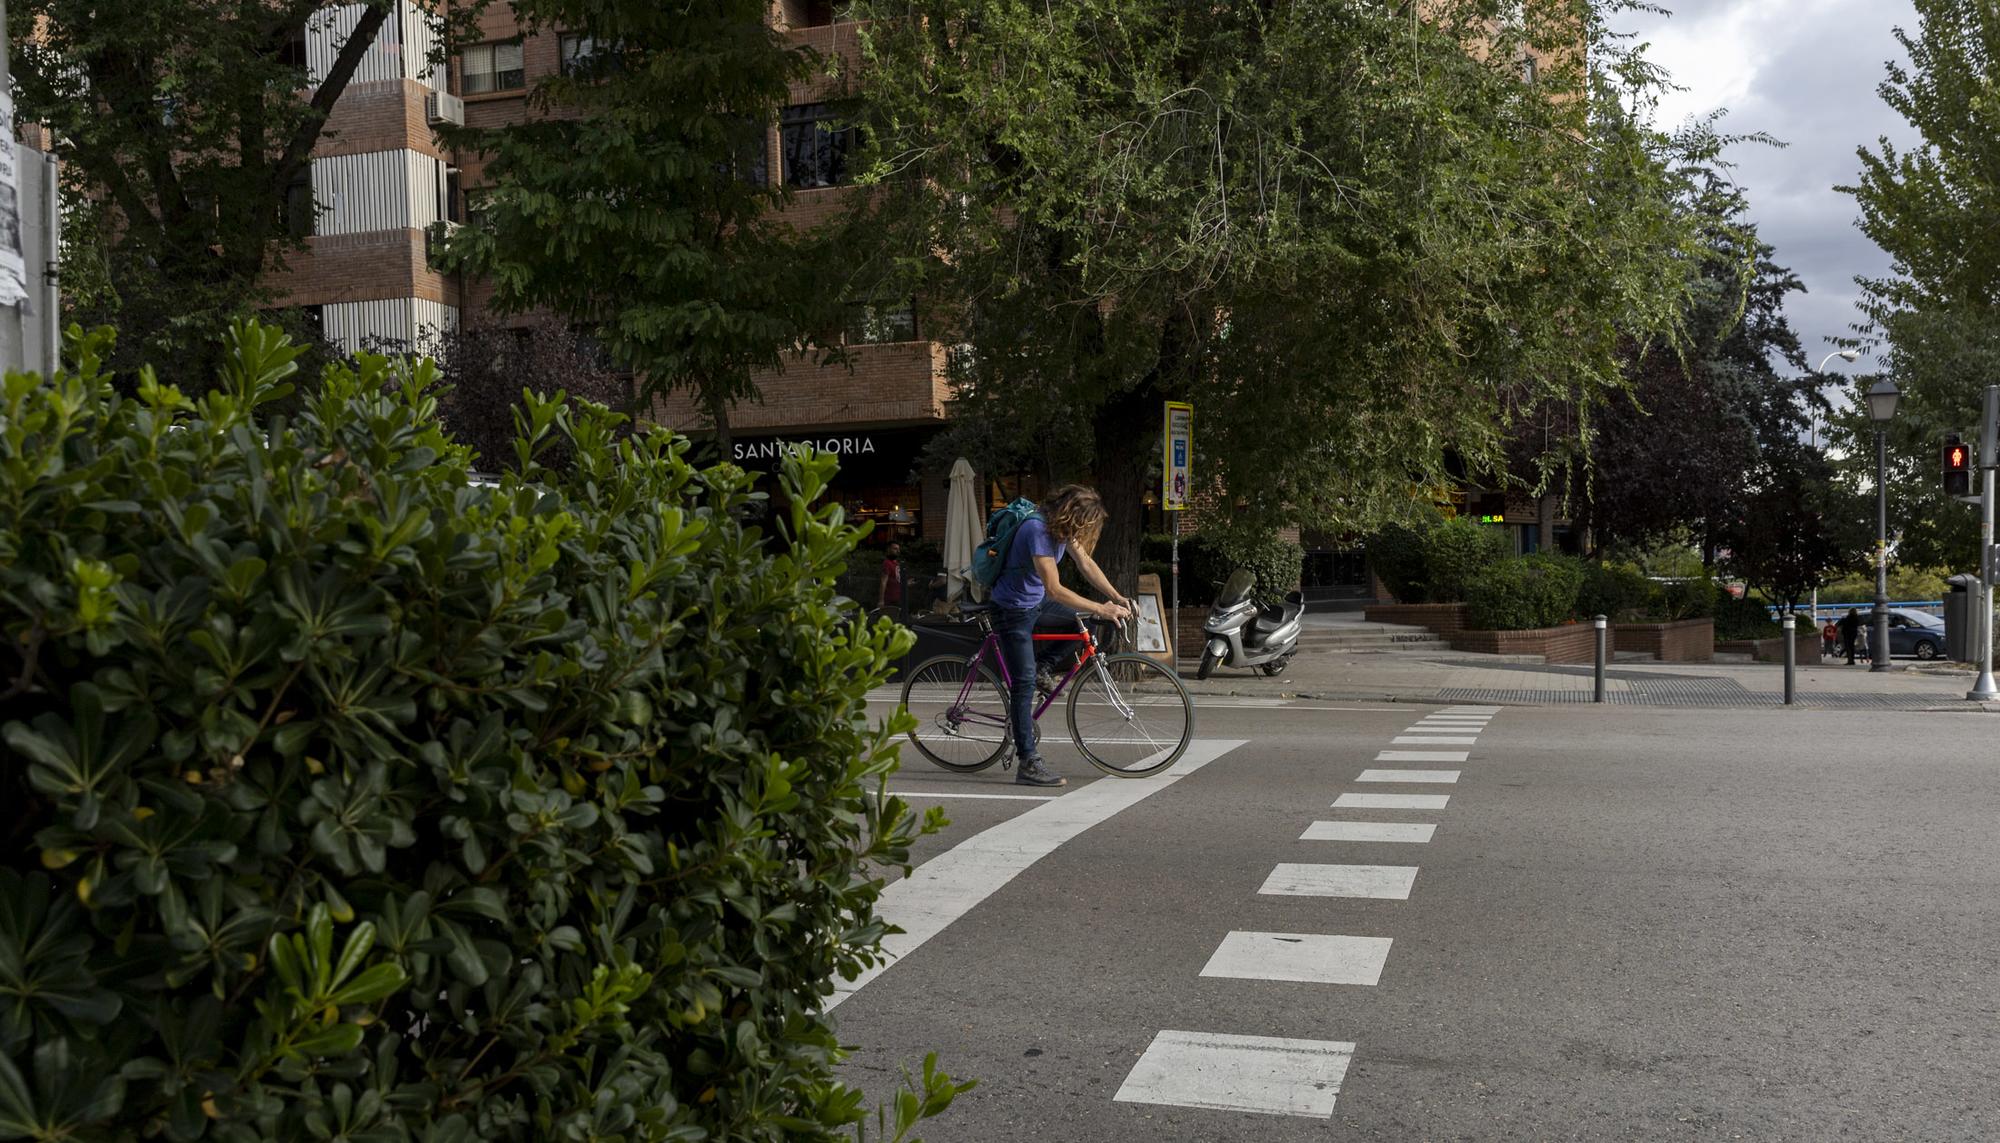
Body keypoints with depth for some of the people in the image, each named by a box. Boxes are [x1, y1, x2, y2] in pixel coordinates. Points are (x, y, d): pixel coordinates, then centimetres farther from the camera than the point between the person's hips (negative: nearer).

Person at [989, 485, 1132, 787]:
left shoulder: (1062, 526, -3)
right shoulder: (1037, 530, -30)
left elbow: (1085, 563, 7)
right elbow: (1055, 590, -33)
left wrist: (1116, 597, -2)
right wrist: (1101, 609, -32)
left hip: (1037, 603, 9)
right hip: (1013, 611, -9)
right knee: (1024, 684, -10)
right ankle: (1028, 764, -9)